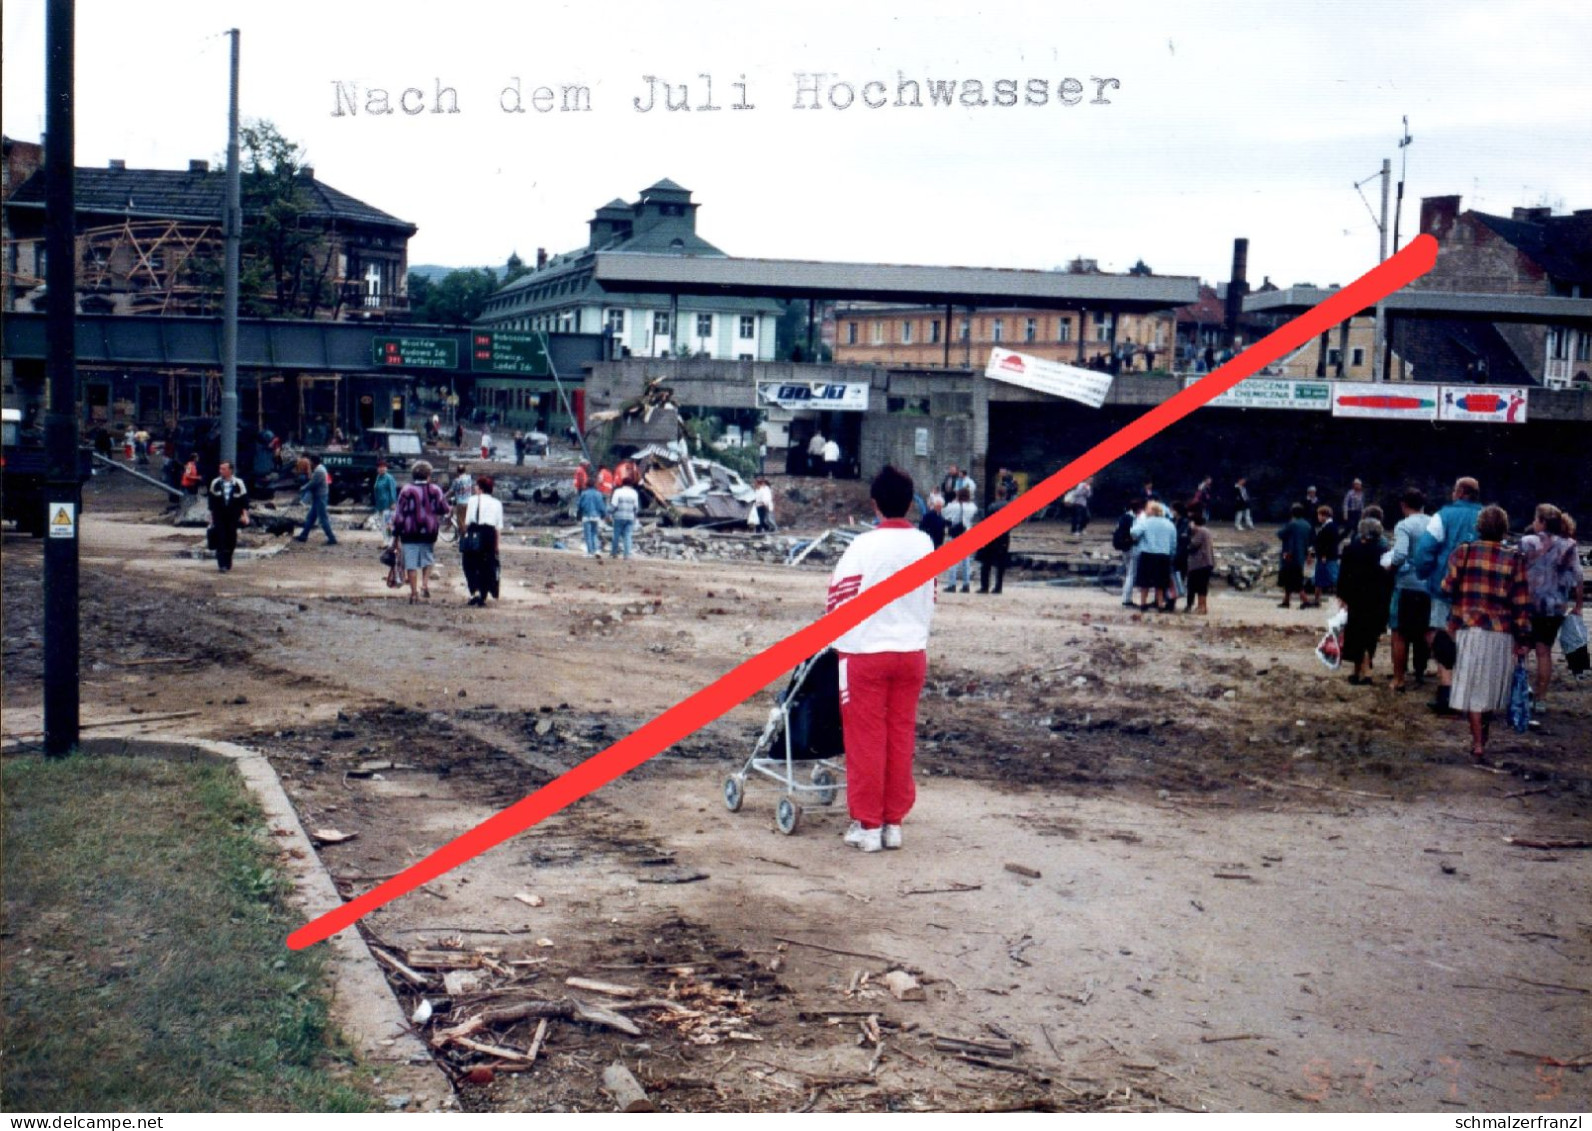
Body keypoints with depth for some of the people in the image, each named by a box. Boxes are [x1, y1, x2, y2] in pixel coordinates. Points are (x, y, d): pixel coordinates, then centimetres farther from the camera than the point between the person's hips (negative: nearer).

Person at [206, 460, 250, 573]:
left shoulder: (238, 483, -2)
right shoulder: (215, 483, 3)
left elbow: (244, 500, 1)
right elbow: (212, 500, 9)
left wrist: (244, 514, -9)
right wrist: (211, 516, 10)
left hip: (233, 517, 0)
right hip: (219, 516, 0)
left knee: (231, 541, 5)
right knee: (220, 539, -10)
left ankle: (228, 564, 18)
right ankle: (222, 564, -12)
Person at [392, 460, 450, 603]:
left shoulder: (406, 490, -6)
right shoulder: (435, 490, 0)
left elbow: (400, 513, -5)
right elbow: (444, 510, 6)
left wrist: (396, 533, 1)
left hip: (410, 534, -2)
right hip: (429, 533, 2)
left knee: (411, 563, 3)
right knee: (428, 559, 21)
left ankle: (414, 592, 3)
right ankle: (425, 584, 2)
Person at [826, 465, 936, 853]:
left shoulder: (862, 547, -15)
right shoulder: (925, 545, -1)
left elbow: (838, 601, -8)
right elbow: (930, 601, 10)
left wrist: (837, 643, 9)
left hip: (866, 652, -4)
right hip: (912, 652, 4)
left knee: (866, 741, 4)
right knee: (901, 739, 11)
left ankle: (868, 825, 8)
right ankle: (895, 822, 17)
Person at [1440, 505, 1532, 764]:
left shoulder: (1463, 552, -3)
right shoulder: (1515, 558, -1)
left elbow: (1447, 589, -3)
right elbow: (1522, 603, -1)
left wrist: (1452, 621, 14)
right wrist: (1523, 640, 4)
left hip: (1468, 629, -1)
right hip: (1501, 633, 1)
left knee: (1473, 687, 2)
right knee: (1492, 687, 14)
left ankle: (1478, 745, -3)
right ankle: (1482, 739, 26)